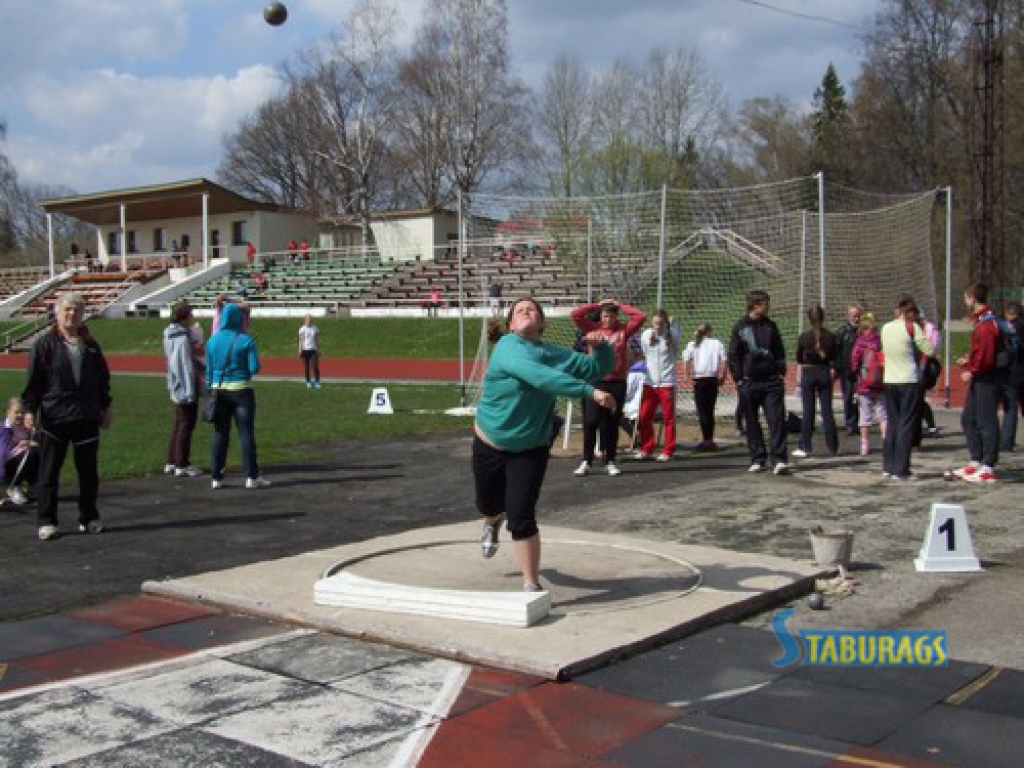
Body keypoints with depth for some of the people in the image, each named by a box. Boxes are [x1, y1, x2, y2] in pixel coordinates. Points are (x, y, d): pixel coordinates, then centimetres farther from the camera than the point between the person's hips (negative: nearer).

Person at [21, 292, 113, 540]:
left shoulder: (91, 345, 10)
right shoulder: (45, 344, -2)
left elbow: (103, 378, 16)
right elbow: (33, 380, -3)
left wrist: (106, 407, 14)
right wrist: (30, 410, -8)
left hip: (87, 418, 4)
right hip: (53, 419, -3)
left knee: (89, 472, 8)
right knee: (49, 473, 2)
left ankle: (89, 519, 19)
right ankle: (47, 522, 10)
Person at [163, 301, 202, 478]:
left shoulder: (170, 334, 10)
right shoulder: (183, 337, -19)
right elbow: (186, 366, -22)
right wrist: (190, 391, -23)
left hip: (176, 387, 10)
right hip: (186, 385, -10)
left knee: (178, 423, 18)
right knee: (186, 424, -1)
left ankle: (171, 463, 25)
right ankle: (181, 465, 4)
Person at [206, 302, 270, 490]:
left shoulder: (213, 340, 2)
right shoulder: (246, 340, -9)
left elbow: (209, 370, 5)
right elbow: (254, 368, -11)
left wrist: (209, 390, 13)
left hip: (219, 390, 3)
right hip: (241, 390, -3)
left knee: (220, 434, 9)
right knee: (246, 433, 3)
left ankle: (216, 477, 11)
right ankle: (251, 477, 4)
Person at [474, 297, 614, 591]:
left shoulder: (555, 354, -2)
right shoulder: (507, 346, -19)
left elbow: (597, 368, 8)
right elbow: (539, 376, -35)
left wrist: (601, 345, -15)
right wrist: (589, 391, -42)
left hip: (530, 450, 1)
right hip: (490, 446, -1)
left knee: (522, 518, -12)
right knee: (488, 506, 22)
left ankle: (532, 585, 1)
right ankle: (493, 523, 60)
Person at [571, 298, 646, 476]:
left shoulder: (623, 330, 6)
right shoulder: (593, 328, 5)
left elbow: (641, 316, -2)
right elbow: (576, 314, -4)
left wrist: (619, 305, 3)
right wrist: (598, 305, 1)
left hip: (618, 383, 1)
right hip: (596, 381, -1)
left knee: (612, 424, 6)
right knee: (590, 422, -3)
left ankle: (610, 462, 14)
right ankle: (586, 462, 5)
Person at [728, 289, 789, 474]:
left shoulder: (771, 326, 9)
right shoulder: (740, 328, 1)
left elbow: (780, 351, 14)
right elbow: (733, 356, 2)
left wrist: (781, 372, 3)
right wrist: (739, 379, -4)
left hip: (772, 381, 1)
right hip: (749, 382, -1)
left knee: (777, 420, -6)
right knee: (752, 423, 5)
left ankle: (780, 460, -7)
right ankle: (758, 460, 14)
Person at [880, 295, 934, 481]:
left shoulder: (885, 328, 7)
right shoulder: (912, 327, -9)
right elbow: (929, 350, -11)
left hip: (889, 382, 5)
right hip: (909, 382, -5)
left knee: (892, 424, 14)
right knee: (906, 426, -1)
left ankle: (888, 467, 17)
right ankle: (901, 470, -2)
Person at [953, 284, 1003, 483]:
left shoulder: (987, 323, -20)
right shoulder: (982, 320, 13)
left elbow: (987, 354, -25)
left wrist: (972, 371, -15)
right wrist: (969, 360, 12)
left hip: (987, 380, -11)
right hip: (980, 379, 11)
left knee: (987, 422, -5)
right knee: (968, 419, 16)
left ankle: (988, 468, 1)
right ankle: (976, 462, 23)